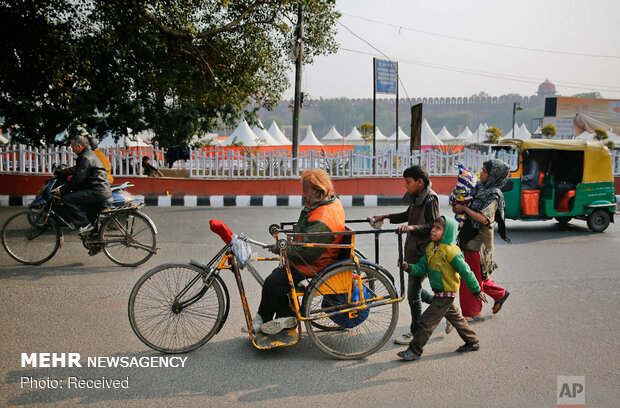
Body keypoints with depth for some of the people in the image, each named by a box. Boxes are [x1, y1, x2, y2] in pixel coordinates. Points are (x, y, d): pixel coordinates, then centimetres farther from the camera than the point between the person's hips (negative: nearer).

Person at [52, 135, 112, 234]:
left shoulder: (86, 158, -12)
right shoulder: (90, 154, 22)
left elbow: (78, 178, -17)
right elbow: (78, 172, 30)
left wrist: (62, 189, -11)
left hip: (97, 191, -11)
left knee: (67, 199, -14)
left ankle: (84, 224, -14)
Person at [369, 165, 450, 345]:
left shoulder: (430, 199, -16)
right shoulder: (417, 197, 11)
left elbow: (432, 226, -23)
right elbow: (407, 215, 26)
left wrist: (411, 227, -36)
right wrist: (385, 217, 22)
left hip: (422, 253, -9)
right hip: (413, 251, 9)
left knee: (413, 293, -1)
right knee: (415, 290, 17)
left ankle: (415, 332, 14)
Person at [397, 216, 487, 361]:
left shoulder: (450, 251, -23)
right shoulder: (430, 248, 2)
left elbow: (465, 271, -17)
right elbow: (422, 268, 4)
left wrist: (477, 291, -11)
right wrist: (409, 268, -15)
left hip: (446, 292, -9)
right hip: (440, 292, 9)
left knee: (427, 321, -6)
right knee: (455, 317, 22)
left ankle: (414, 350, 3)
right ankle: (472, 342, 38)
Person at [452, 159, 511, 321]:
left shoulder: (494, 196, -14)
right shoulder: (480, 187, 11)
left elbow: (484, 218, -26)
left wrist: (464, 209, -19)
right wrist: (458, 206, 2)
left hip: (480, 240, -8)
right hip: (470, 238, 8)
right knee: (476, 275, 17)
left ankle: (473, 313, 14)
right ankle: (500, 294, 33)